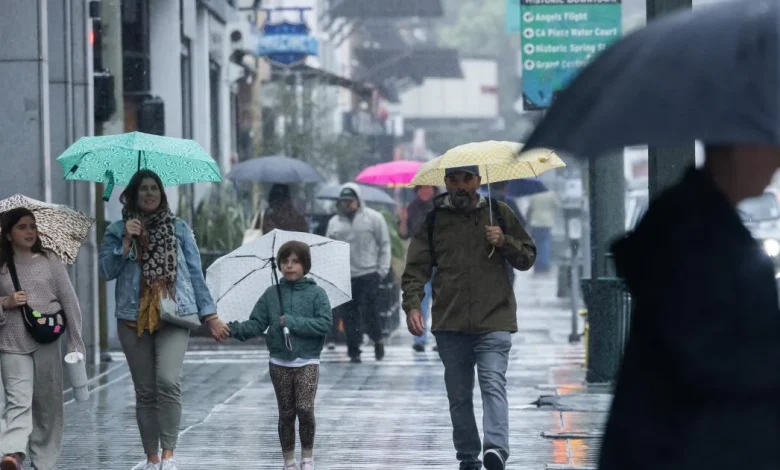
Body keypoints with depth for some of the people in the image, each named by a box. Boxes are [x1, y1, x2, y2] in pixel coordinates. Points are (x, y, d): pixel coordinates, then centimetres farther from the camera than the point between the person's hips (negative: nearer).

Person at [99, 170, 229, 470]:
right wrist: (127, 241, -9)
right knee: (145, 391, 4)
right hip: (134, 319, 2)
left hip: (174, 315, -1)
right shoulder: (118, 231, 11)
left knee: (168, 381, -20)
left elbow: (196, 273, 11)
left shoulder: (178, 229, 10)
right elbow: (107, 271, 0)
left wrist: (209, 314, 6)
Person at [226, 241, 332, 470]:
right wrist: (235, 329, -18)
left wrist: (293, 322, -18)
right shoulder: (271, 294, 6)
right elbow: (256, 325, 1)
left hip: (307, 362, -2)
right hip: (280, 363, 2)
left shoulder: (316, 293, -1)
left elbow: (325, 324, -12)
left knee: (305, 408, -14)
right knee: (286, 413, 5)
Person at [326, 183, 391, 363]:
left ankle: (378, 339, 14)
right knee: (350, 315, 3)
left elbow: (384, 245, 3)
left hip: (369, 273, -4)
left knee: (367, 309, -10)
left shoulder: (373, 218, 2)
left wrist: (383, 269, -4)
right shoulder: (334, 222, 12)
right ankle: (354, 351, 9)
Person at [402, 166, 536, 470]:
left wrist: (504, 242, -8)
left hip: (494, 321, -2)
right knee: (458, 396, 8)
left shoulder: (498, 213, 7)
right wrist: (412, 305, -11)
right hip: (450, 324, 2)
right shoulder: (433, 218, 7)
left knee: (493, 384, -18)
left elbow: (527, 258, 12)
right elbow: (416, 267, 5)